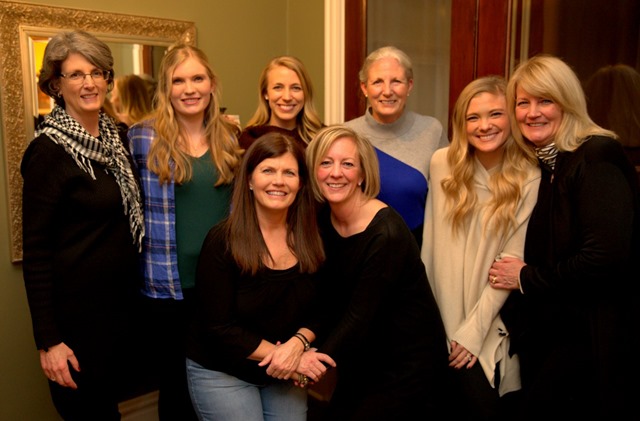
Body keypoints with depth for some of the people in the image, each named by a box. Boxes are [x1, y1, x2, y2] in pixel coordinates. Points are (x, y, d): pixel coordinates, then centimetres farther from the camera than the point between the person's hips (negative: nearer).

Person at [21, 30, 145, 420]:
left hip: (122, 301, 6)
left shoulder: (114, 136, 4)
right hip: (76, 311, -6)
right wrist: (48, 340, -16)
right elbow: (35, 250, -15)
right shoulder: (49, 150, -15)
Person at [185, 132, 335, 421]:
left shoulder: (310, 240, -5)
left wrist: (297, 344, -20)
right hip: (221, 373, -4)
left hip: (285, 375, 4)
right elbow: (219, 326, -18)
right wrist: (280, 355, -20)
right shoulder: (222, 241, -18)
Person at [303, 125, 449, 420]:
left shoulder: (386, 233, -23)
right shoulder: (322, 221, -3)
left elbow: (359, 316, -23)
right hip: (361, 360, 6)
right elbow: (323, 300, -3)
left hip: (408, 363, -6)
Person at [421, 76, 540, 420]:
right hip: (440, 320, 2)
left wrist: (474, 331, -11)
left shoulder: (529, 179, -9)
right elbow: (431, 241, 2)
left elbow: (512, 262, -9)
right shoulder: (442, 164, -2)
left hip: (491, 329, -1)